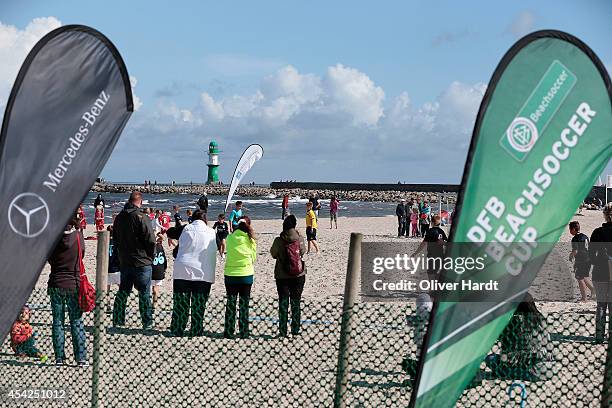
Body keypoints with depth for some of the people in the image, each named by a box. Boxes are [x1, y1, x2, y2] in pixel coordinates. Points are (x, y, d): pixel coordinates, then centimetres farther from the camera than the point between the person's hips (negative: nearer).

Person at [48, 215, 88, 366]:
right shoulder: (78, 235, -10)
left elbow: (50, 259, 2)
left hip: (56, 284, 0)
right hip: (74, 284, 0)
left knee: (57, 321, 9)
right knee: (76, 321, 6)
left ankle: (59, 358, 10)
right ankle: (81, 358, 4)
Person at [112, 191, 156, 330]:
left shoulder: (119, 217, 4)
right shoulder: (141, 218, -16)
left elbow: (115, 239, 15)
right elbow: (151, 240, -16)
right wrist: (151, 257, 0)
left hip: (124, 261, 5)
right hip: (142, 262, -5)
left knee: (123, 291, 15)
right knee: (144, 293, 3)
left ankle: (117, 321, 17)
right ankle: (147, 322, 6)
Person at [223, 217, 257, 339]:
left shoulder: (230, 237, -7)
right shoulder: (250, 239, -8)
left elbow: (229, 253, 2)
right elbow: (254, 257, 1)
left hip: (230, 275, 1)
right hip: (246, 274, 0)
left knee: (230, 304, 11)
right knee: (244, 305, 9)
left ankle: (228, 333, 14)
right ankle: (244, 334, 10)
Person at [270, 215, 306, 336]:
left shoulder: (278, 240, -13)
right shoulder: (300, 239, -9)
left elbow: (273, 254, 1)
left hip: (282, 276, -1)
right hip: (298, 276, 1)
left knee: (283, 303, 5)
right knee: (296, 303, 11)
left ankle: (283, 331, 4)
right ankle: (295, 330, 14)